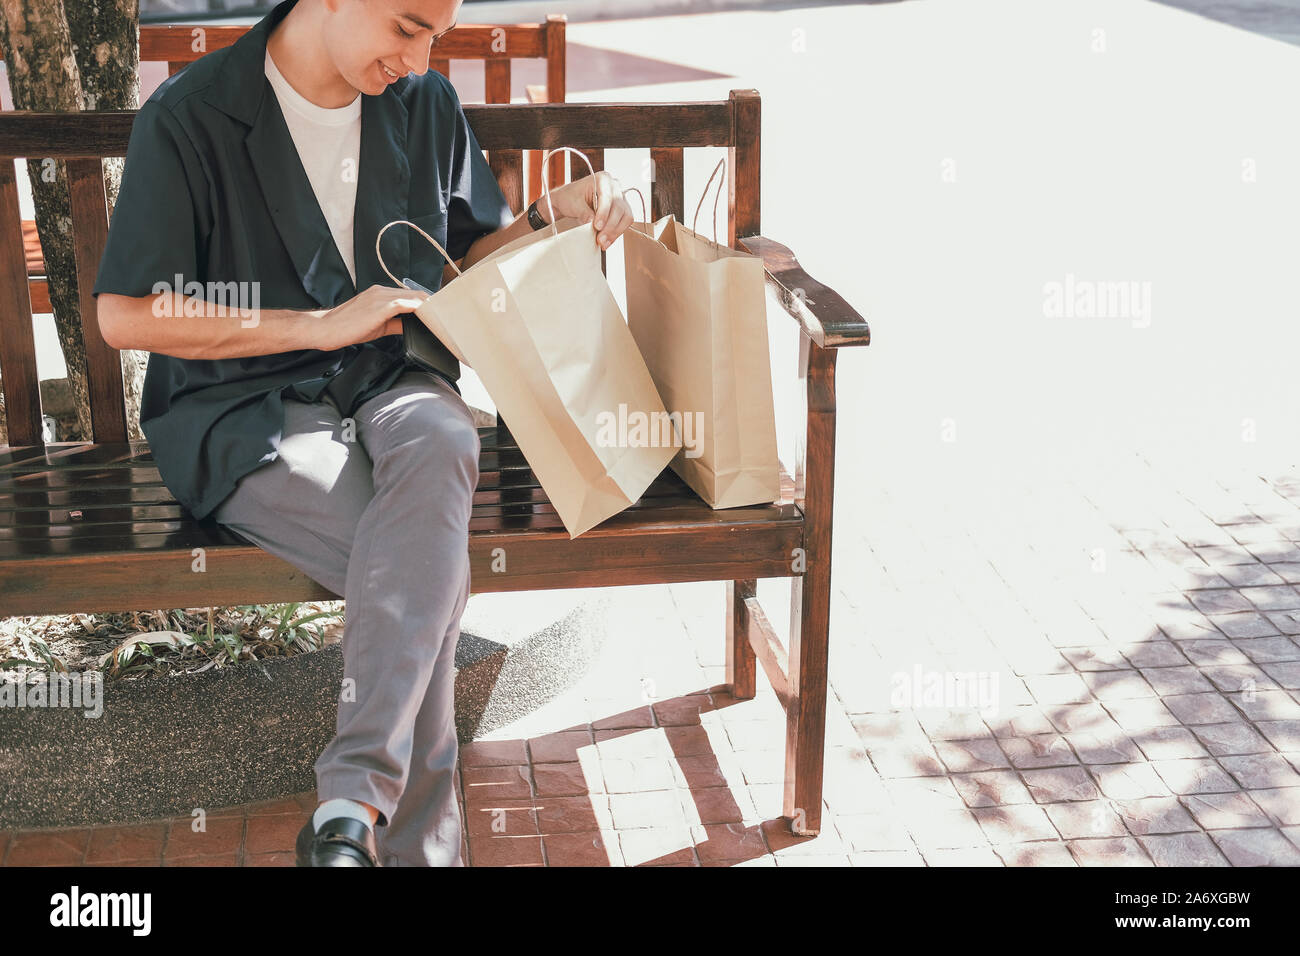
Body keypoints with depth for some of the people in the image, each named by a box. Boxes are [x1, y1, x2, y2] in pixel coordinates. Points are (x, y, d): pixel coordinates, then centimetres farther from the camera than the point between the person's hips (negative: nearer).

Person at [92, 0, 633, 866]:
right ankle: (420, 843, -18)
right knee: (431, 573, -30)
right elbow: (124, 316, -10)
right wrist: (321, 325, -12)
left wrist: (552, 218, -1)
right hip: (245, 412, -3)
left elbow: (467, 257, 22)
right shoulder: (190, 118, -8)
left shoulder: (426, 103, 9)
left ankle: (352, 808, -39)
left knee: (440, 443, -35)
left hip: (391, 381, 4)